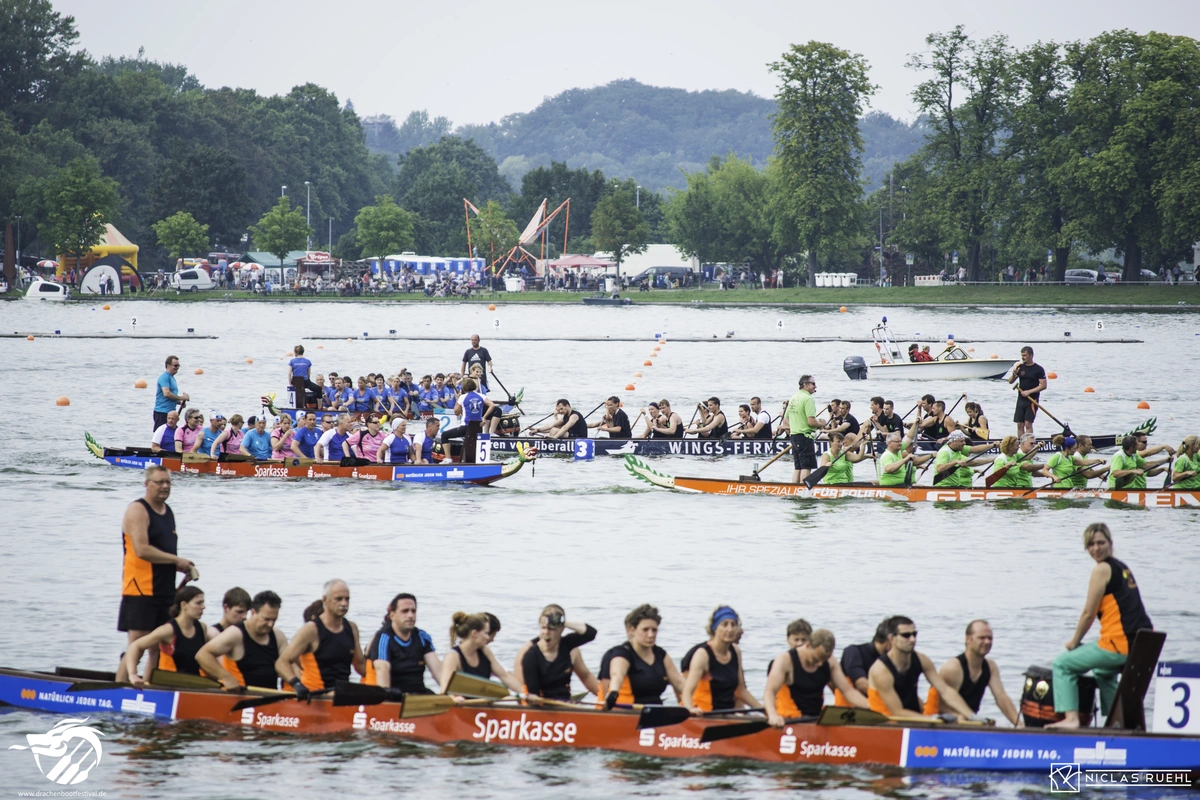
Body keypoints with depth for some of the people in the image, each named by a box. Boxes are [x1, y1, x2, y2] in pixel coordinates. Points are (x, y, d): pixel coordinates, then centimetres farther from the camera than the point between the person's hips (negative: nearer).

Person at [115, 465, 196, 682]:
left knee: (159, 648, 8)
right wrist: (177, 560, -14)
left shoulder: (168, 512, 17)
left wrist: (183, 567, 6)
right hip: (140, 590, -8)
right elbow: (142, 550, -20)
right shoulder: (137, 510, -9)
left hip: (165, 590, 8)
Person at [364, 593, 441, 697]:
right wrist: (386, 694, -40)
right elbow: (382, 669, -23)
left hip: (419, 693, 6)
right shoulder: (383, 638, -6)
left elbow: (437, 669, 2)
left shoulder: (422, 637, 12)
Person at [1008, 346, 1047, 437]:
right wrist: (1013, 374, -12)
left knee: (1028, 424, -13)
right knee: (1020, 424, 4)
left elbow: (1043, 386, -9)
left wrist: (1029, 392, -16)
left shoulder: (1038, 369, -5)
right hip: (1021, 399, 5)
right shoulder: (1020, 367, 9)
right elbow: (1010, 381, 10)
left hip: (1032, 400, -5)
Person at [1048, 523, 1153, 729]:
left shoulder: (1102, 569, -7)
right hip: (1143, 645, 9)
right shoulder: (1122, 568, 19)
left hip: (1119, 644, -9)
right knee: (1103, 672, 38)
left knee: (1062, 664, 6)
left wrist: (1074, 641, 6)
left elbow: (1089, 614, -8)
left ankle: (1071, 717, -5)